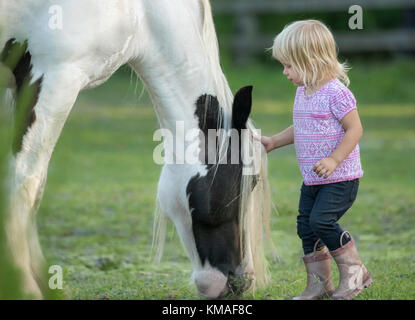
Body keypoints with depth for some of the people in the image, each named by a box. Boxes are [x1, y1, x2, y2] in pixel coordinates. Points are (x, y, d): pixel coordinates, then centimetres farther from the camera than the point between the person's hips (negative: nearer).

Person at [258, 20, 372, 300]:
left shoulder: (336, 93, -18)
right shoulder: (303, 92, 10)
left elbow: (355, 129, -19)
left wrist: (333, 160, -26)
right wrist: (274, 142, 18)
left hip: (340, 178, -9)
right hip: (312, 180, 9)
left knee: (322, 220, -18)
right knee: (306, 225, 7)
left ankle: (354, 271, -1)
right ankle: (319, 284, 16)